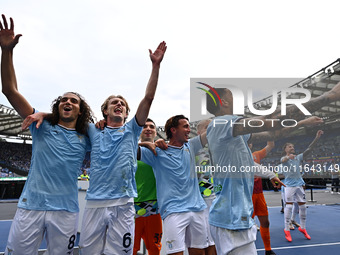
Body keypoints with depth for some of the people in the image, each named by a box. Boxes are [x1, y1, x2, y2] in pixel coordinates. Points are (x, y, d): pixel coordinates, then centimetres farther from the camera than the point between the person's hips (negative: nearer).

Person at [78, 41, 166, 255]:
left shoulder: (131, 130, 9)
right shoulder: (95, 132, 10)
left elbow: (148, 98, -1)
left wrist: (156, 65, -6)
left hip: (123, 204, -1)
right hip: (95, 202, 1)